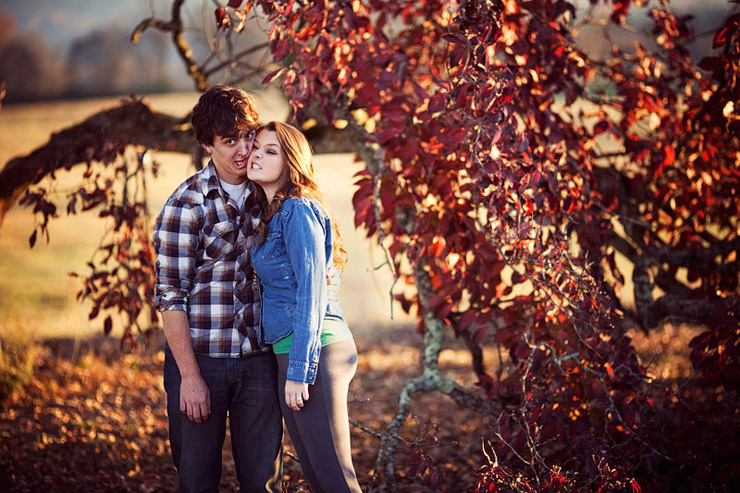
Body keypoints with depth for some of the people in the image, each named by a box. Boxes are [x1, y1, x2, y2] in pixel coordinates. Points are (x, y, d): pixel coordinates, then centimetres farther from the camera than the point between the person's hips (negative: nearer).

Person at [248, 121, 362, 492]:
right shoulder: (270, 215, 17)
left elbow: (312, 294, -16)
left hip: (314, 349, -10)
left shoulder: (299, 211, -11)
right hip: (289, 352, 10)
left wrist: (299, 371, -19)